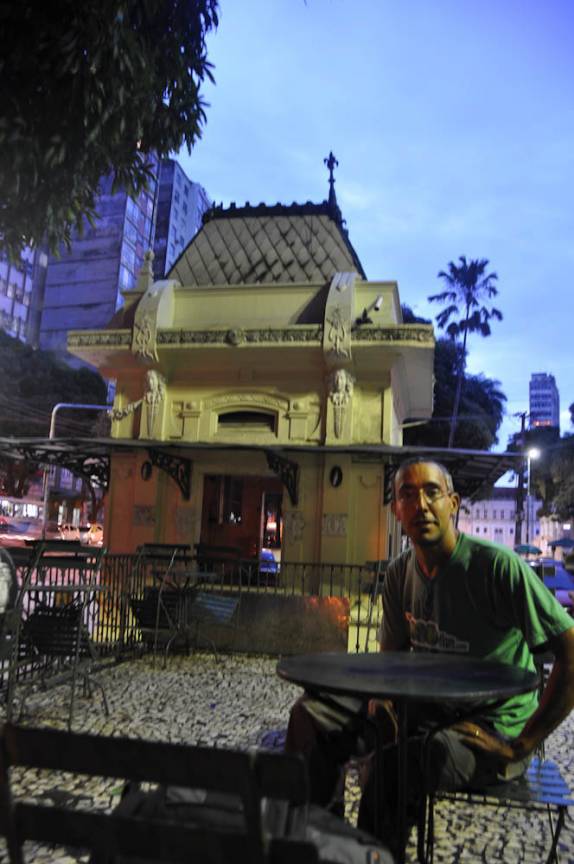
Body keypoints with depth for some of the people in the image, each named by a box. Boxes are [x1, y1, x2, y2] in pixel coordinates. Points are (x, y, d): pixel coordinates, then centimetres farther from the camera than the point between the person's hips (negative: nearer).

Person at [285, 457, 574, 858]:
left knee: (395, 765, -33)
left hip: (492, 730, -6)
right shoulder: (400, 573, 1)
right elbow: (393, 652, 14)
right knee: (312, 715, -4)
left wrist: (521, 745, -19)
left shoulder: (498, 566, -20)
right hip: (427, 709, 7)